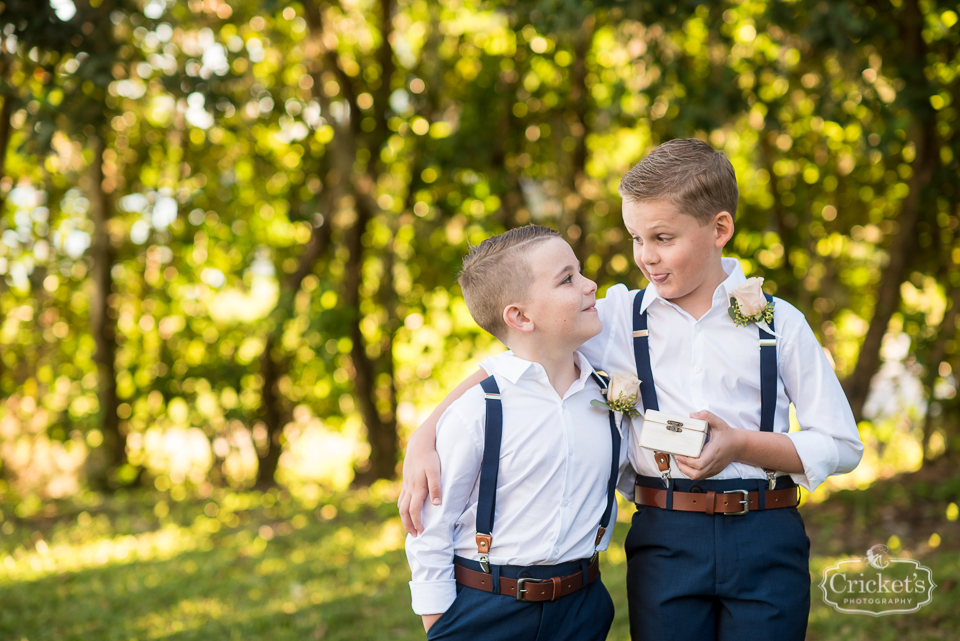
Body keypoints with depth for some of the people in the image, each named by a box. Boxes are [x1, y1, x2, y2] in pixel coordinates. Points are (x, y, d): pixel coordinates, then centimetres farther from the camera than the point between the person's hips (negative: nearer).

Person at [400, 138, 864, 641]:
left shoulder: (779, 323, 3)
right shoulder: (618, 318, 5)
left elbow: (841, 445, 4)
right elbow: (504, 367, 5)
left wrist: (741, 444, -10)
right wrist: (424, 439, -9)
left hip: (766, 543, 0)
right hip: (666, 541, 0)